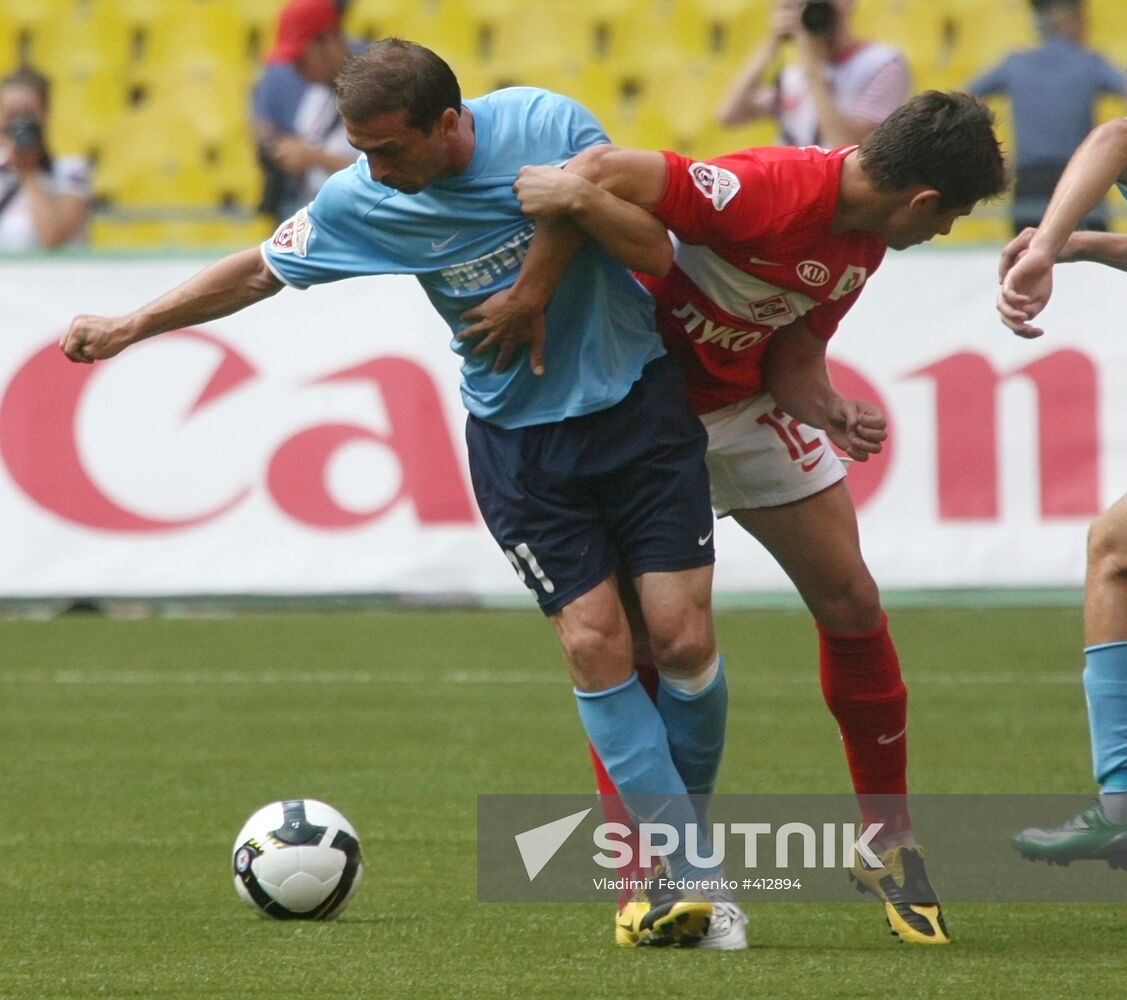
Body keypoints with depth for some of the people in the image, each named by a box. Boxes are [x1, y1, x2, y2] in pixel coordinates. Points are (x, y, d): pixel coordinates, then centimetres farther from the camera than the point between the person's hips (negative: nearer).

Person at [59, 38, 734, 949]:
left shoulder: (548, 126, -15)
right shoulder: (360, 202, -9)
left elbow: (650, 246, -6)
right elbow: (262, 271, 7)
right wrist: (133, 326, 11)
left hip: (639, 403, -1)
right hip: (518, 439, 1)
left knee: (683, 640, -8)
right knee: (594, 642, -10)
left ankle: (691, 818, 17)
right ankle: (685, 872, -5)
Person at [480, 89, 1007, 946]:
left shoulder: (864, 240, -6)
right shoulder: (772, 194, -34)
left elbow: (794, 354, -1)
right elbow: (599, 174, -38)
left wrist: (831, 415, -21)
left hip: (743, 405, 7)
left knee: (852, 600, 1)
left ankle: (889, 840, 15)